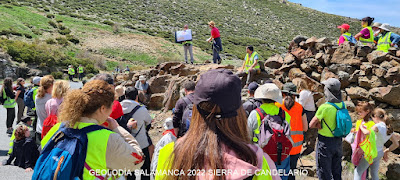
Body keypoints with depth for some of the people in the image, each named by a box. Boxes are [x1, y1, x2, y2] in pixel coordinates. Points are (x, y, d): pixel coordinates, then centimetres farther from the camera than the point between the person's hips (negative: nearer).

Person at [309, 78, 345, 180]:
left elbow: (311, 125, -16)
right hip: (338, 142, 7)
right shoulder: (342, 105, -3)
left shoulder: (324, 107, -23)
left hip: (325, 142, -7)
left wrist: (319, 125, -1)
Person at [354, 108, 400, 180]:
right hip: (379, 153, 7)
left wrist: (361, 127, -22)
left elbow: (367, 132, -41)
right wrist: (386, 151, 14)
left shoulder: (378, 126, -24)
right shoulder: (389, 129, 0)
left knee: (358, 171, 7)